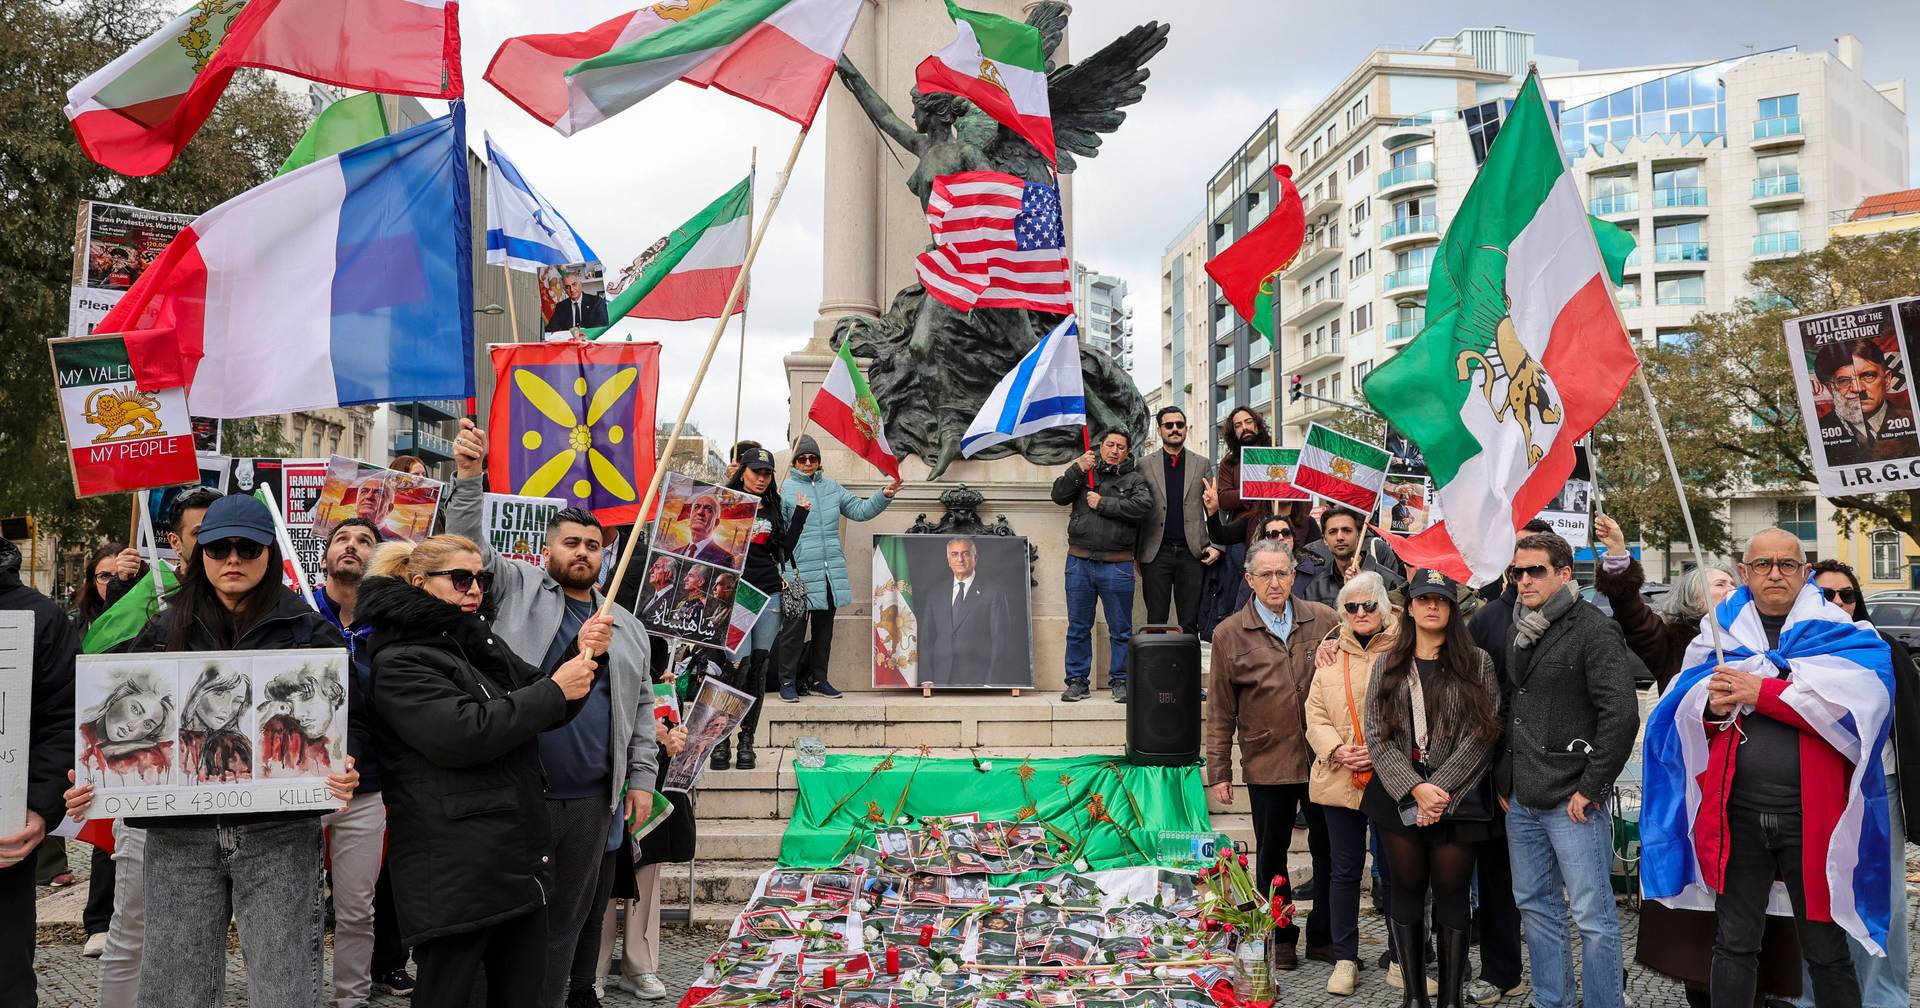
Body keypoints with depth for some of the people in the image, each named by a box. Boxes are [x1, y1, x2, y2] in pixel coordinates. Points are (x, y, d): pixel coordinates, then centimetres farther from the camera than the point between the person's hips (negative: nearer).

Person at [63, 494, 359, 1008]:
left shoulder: (308, 630, 4)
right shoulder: (165, 629, 11)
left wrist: (346, 772, -18)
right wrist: (89, 782, -4)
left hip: (277, 831, -2)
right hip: (179, 835, 2)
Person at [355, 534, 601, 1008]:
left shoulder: (486, 644, 16)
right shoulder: (398, 662, -9)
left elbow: (546, 712, 16)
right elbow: (462, 734, -21)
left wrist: (581, 655, -3)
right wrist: (554, 690, -16)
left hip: (520, 858, 8)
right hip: (454, 874, -7)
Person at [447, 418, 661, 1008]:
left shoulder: (627, 627, 15)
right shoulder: (517, 588, 4)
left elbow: (642, 708, 17)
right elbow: (469, 543, -9)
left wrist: (641, 778, 11)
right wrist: (468, 477, -23)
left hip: (592, 799, 4)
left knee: (569, 916, 14)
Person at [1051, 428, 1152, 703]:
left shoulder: (1134, 479, 6)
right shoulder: (1084, 472, 13)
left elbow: (1143, 505, -13)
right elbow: (1059, 495, 2)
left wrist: (1103, 504, -11)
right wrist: (1077, 469, -10)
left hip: (1117, 565, -2)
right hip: (1079, 562, 2)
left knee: (1121, 629, 4)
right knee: (1078, 627, 7)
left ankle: (1120, 681, 15)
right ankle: (1077, 681, 16)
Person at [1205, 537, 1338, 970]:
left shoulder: (1324, 620, 1)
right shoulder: (1229, 634, -2)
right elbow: (1220, 712, 1)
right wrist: (1218, 772, 0)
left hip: (1325, 760, 1)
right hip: (1266, 765, -1)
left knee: (1330, 852, 10)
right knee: (1272, 857, 11)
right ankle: (1282, 939, 27)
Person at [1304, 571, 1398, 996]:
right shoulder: (1329, 658, 9)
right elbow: (1315, 717, 8)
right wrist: (1337, 750, -9)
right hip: (1340, 780, 3)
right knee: (1344, 869, 9)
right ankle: (1345, 960, 19)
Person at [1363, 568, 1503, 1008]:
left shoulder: (1477, 663, 3)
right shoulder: (1388, 666, 9)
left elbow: (1480, 735, -5)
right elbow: (1378, 736, 1)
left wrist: (1441, 792, -13)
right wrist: (1416, 788, -12)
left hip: (1457, 799, -2)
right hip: (1400, 798, 2)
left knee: (1451, 894, 2)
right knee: (1407, 891, 7)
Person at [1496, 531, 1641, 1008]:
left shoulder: (1593, 629, -10)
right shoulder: (1519, 633, 13)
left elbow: (1621, 715, -16)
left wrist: (1590, 789, -16)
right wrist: (1503, 782, 15)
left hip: (1572, 802, -8)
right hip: (1522, 800, 8)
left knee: (1593, 915, -1)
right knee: (1536, 906, 15)